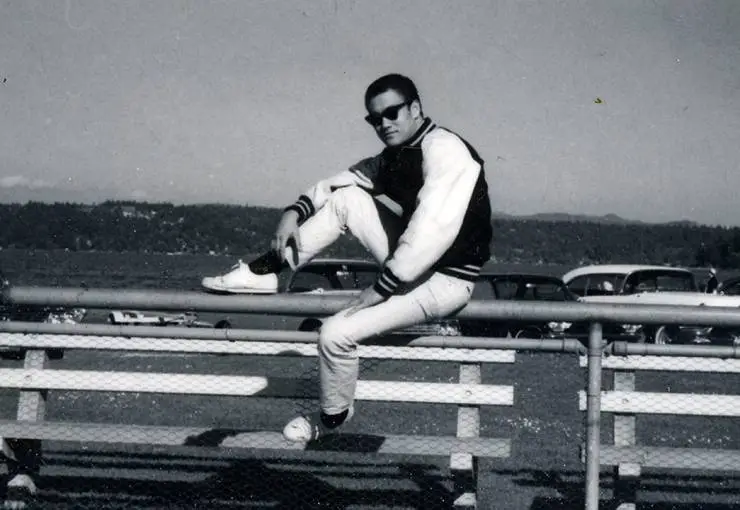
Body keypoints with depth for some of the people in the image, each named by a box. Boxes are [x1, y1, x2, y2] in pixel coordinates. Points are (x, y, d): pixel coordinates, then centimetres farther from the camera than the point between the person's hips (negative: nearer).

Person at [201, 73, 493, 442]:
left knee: (336, 334, -17)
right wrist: (295, 212, -5)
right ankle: (263, 273, 3)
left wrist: (376, 292, -25)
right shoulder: (396, 155, 8)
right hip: (410, 259, 9)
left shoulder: (444, 151, -22)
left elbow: (430, 234, -30)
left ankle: (333, 417, 11)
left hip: (444, 279, -9)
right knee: (344, 197, 1)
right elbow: (339, 181, 14)